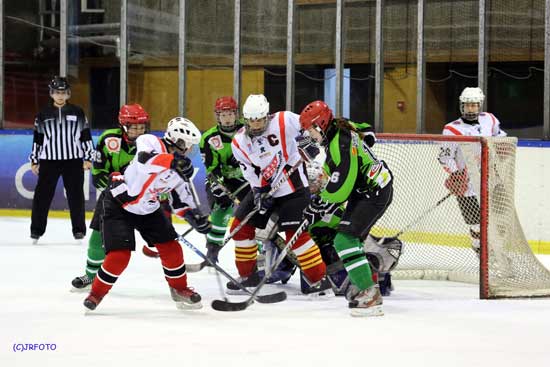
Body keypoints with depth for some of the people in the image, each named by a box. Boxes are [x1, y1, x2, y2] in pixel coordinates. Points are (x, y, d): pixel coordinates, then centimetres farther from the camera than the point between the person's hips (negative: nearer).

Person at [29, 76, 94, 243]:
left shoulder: (77, 113, 3)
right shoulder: (43, 115, 4)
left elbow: (86, 136, 5)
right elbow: (37, 138, 9)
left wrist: (88, 158, 0)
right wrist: (34, 160, 7)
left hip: (73, 160, 0)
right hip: (49, 160, 0)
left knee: (76, 195, 2)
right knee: (42, 194, -1)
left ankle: (79, 230, 12)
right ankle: (36, 230, 6)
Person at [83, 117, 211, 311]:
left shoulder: (181, 170, 0)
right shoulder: (151, 142, -21)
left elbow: (182, 202, 7)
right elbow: (146, 158, -44)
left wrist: (197, 218, -7)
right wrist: (173, 161, -53)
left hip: (148, 209, 7)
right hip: (119, 203, -7)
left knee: (171, 247, 2)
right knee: (119, 255, -15)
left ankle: (180, 289, 23)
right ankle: (96, 292, 5)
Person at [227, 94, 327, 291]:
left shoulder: (284, 121, -15)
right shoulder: (239, 142, -2)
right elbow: (250, 172, -1)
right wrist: (260, 193, -12)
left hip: (292, 187, -6)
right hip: (262, 189, 6)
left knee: (295, 233, -16)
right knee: (241, 227, 5)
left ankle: (320, 277, -9)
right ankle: (248, 275, 20)